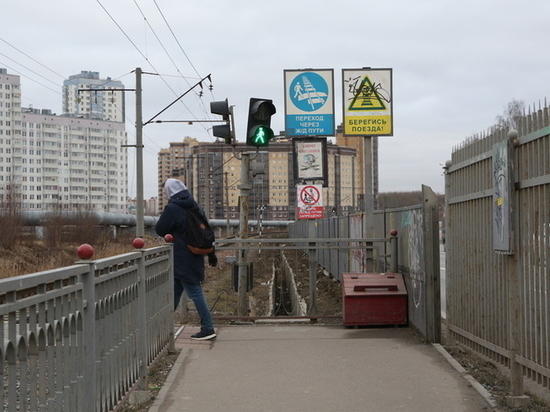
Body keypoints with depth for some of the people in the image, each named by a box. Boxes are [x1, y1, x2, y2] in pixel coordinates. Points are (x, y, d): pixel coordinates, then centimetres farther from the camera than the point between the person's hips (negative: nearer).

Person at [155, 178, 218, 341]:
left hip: (181, 259, -8)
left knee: (195, 292, -5)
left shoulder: (172, 209, -14)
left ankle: (208, 328, -3)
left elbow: (160, 230, -9)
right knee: (174, 291, 15)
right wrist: (211, 254, 20)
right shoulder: (196, 207, 9)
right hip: (195, 257, 8)